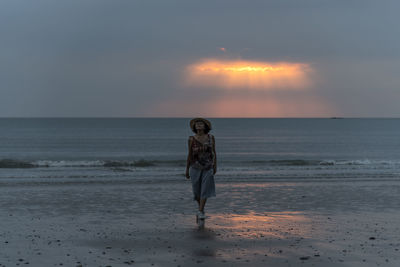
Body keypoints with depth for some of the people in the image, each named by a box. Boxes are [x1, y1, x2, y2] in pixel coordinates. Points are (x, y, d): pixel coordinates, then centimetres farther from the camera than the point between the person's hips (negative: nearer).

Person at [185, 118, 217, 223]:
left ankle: (200, 212, -6)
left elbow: (214, 152, 6)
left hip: (208, 168, 0)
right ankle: (201, 208, 30)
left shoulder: (211, 138, -2)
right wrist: (187, 170, 3)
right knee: (197, 191, 7)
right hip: (195, 168, 0)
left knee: (205, 190, -8)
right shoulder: (192, 139, -5)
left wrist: (215, 166, 4)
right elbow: (190, 155, 1)